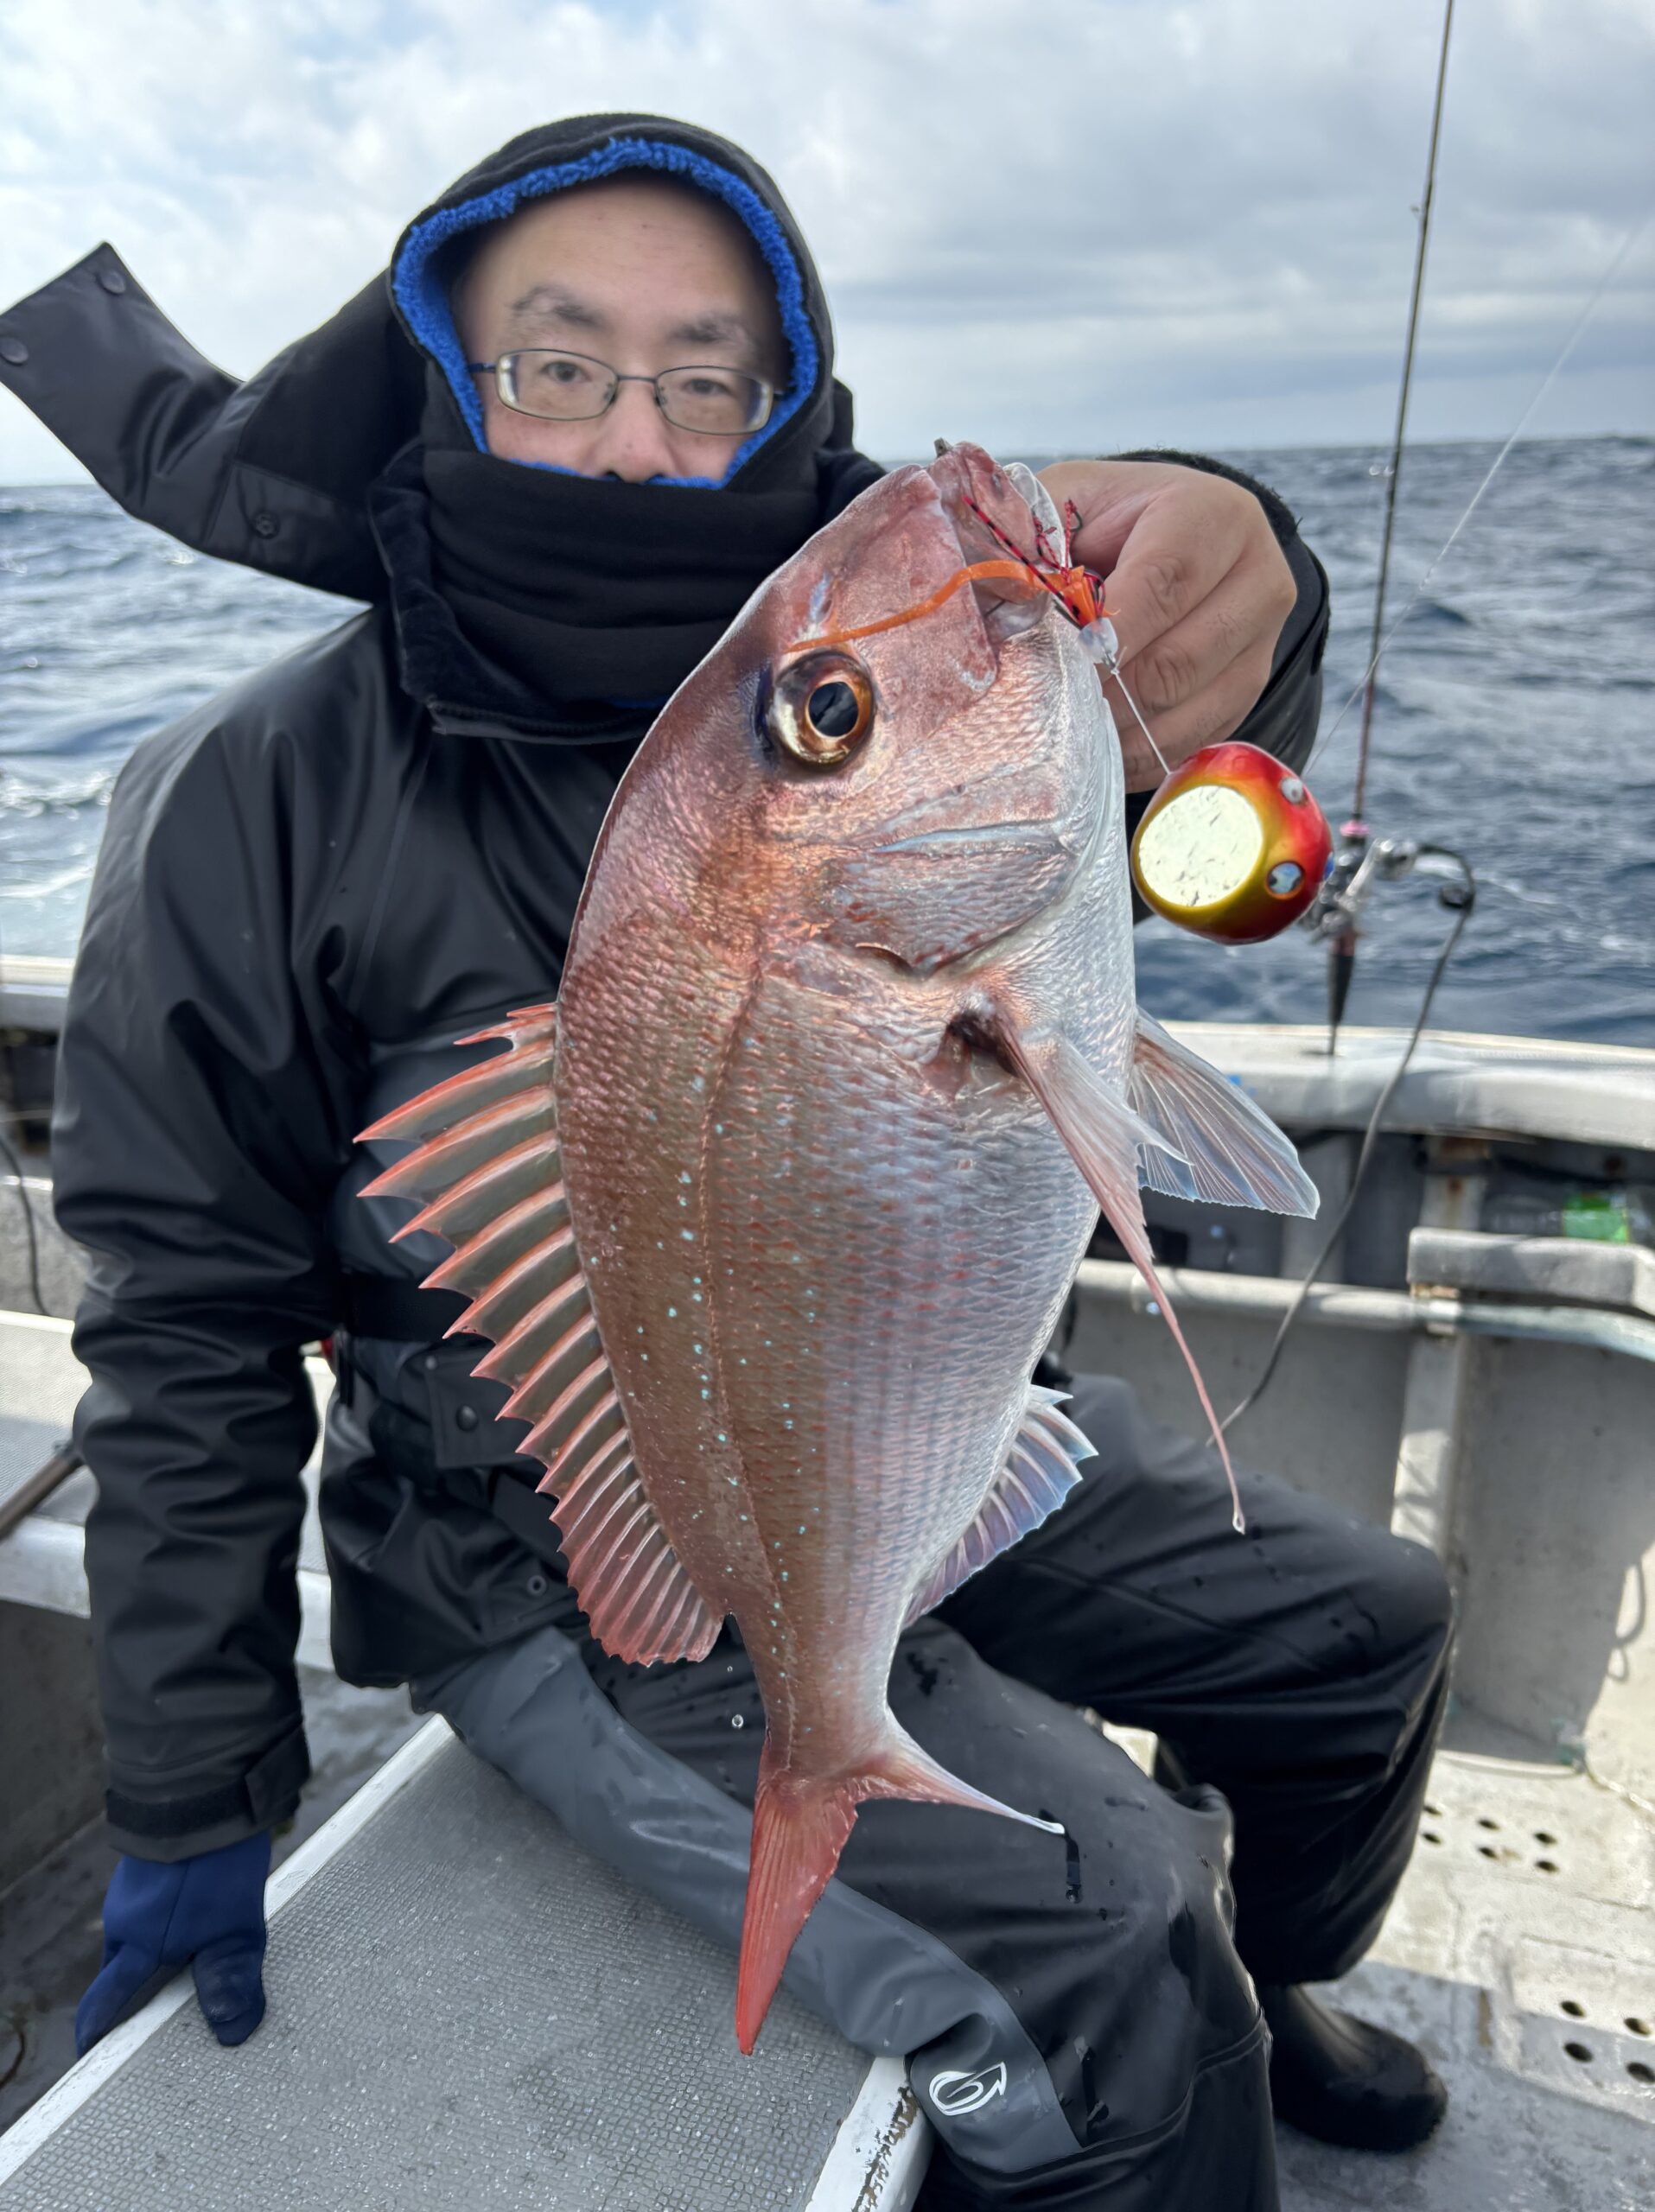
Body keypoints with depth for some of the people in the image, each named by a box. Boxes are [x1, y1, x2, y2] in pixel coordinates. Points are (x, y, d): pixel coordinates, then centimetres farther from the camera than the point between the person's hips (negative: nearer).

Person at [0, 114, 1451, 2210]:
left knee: (1363, 1625, 14)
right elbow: (188, 1327, -10)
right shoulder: (262, 803, -15)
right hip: (576, 1567, -5)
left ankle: (1257, 1987, 43)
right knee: (1107, 2000, -21)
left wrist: (1219, 591, -50)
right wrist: (194, 1805, -5)